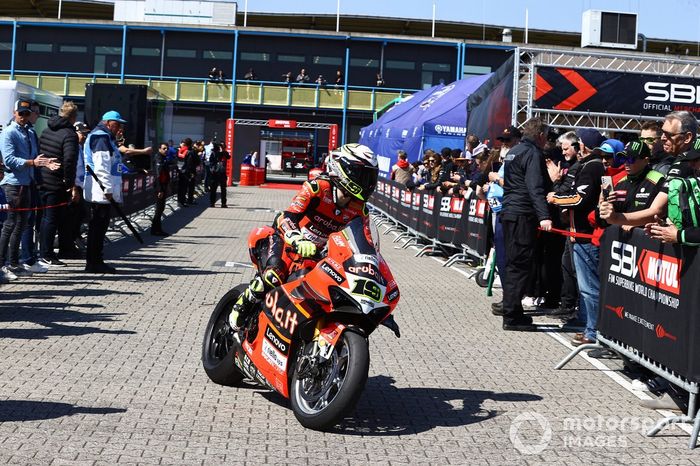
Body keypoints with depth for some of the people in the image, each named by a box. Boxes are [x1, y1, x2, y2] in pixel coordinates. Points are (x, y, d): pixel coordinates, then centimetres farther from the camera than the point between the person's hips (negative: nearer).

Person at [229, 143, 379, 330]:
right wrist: (298, 242, -54)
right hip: (287, 238, -6)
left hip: (319, 251, 6)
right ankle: (242, 306, -4)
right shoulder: (318, 187, -26)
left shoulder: (359, 210, -8)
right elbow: (288, 217, -35)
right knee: (274, 276, -29)